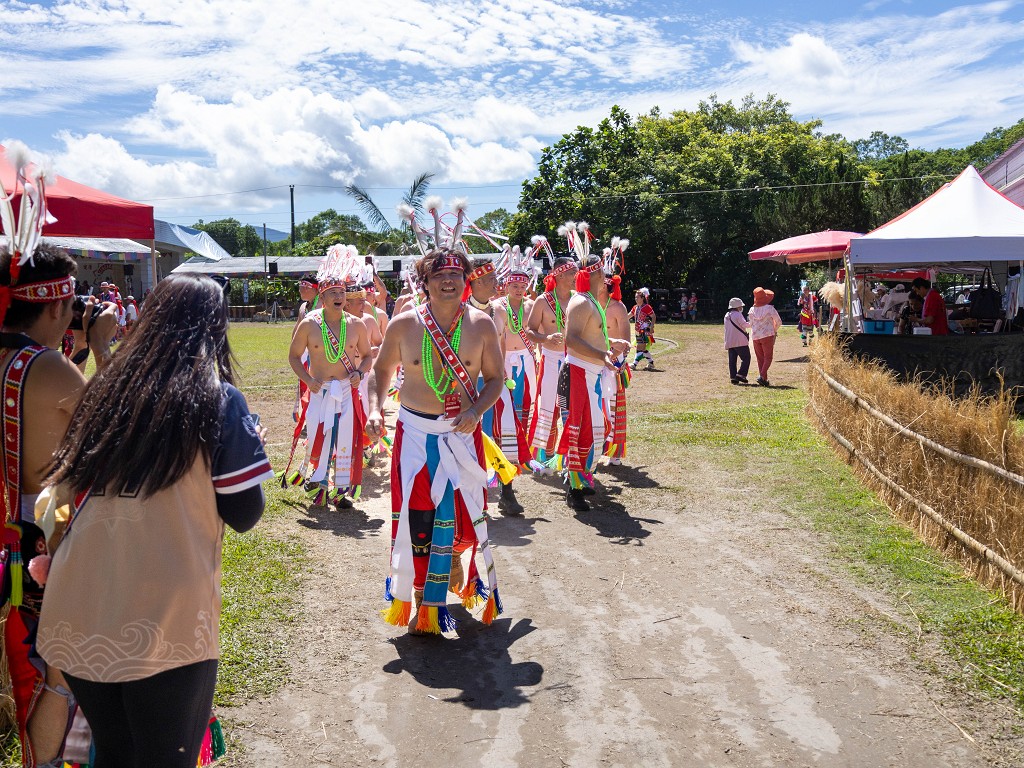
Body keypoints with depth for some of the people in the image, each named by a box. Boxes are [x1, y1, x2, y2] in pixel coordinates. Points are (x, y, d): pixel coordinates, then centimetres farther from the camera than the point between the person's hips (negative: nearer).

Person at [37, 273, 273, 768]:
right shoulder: (219, 401, -6)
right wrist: (250, 443, 13)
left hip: (78, 616, 5)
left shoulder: (106, 389, 8)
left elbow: (70, 490, 16)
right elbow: (243, 514, -3)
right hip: (165, 624, -5)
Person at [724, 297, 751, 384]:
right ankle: (741, 374, -12)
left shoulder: (727, 316, 15)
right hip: (740, 341, -8)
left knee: (732, 360, 7)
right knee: (746, 358, -2)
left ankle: (733, 377, 4)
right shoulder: (738, 314, -10)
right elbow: (744, 324, -15)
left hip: (729, 342, 8)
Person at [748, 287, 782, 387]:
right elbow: (779, 322, -3)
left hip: (755, 336, 4)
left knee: (760, 358, 11)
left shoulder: (752, 310, 1)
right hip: (767, 335, -4)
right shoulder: (770, 308, -10)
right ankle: (762, 376, -19)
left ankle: (764, 380, 9)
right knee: (768, 358, 1)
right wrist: (775, 330, 16)